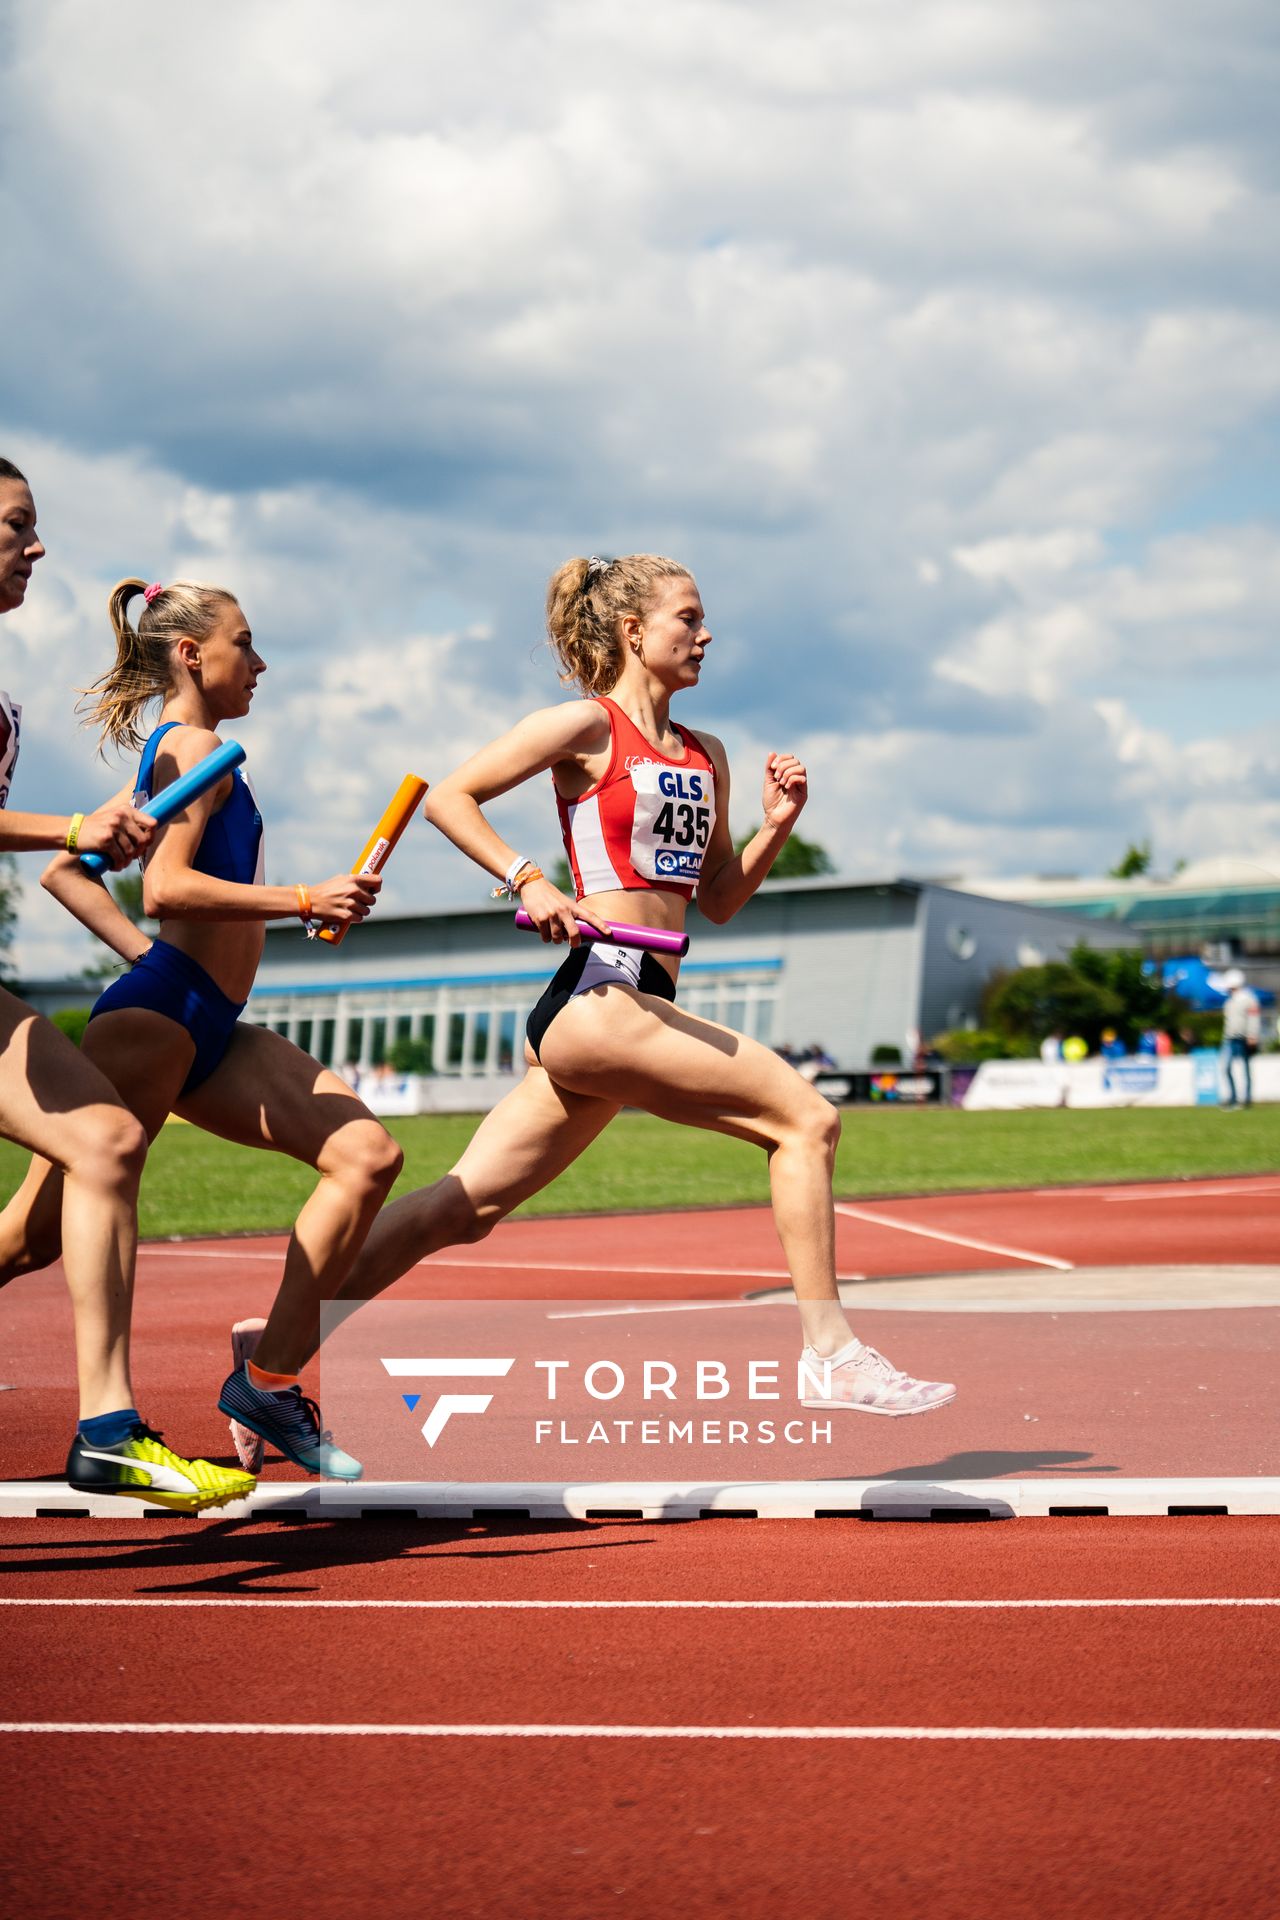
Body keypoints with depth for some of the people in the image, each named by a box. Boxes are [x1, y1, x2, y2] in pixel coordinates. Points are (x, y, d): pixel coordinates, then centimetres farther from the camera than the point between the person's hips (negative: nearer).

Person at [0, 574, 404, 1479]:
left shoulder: (164, 752, 21)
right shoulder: (197, 745, -7)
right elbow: (165, 887, -21)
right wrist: (305, 901, -19)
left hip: (206, 1031, 10)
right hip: (157, 1018, -10)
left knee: (367, 1155, -1)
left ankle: (269, 1379, -4)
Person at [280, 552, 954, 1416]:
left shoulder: (706, 756, 21)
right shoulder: (587, 727, -1)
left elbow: (719, 898, 26)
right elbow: (448, 796, -2)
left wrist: (778, 823, 10)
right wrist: (529, 882, -12)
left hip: (641, 1008, 8)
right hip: (599, 998, -8)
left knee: (467, 1208, 5)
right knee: (804, 1117, -11)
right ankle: (831, 1355, -8)